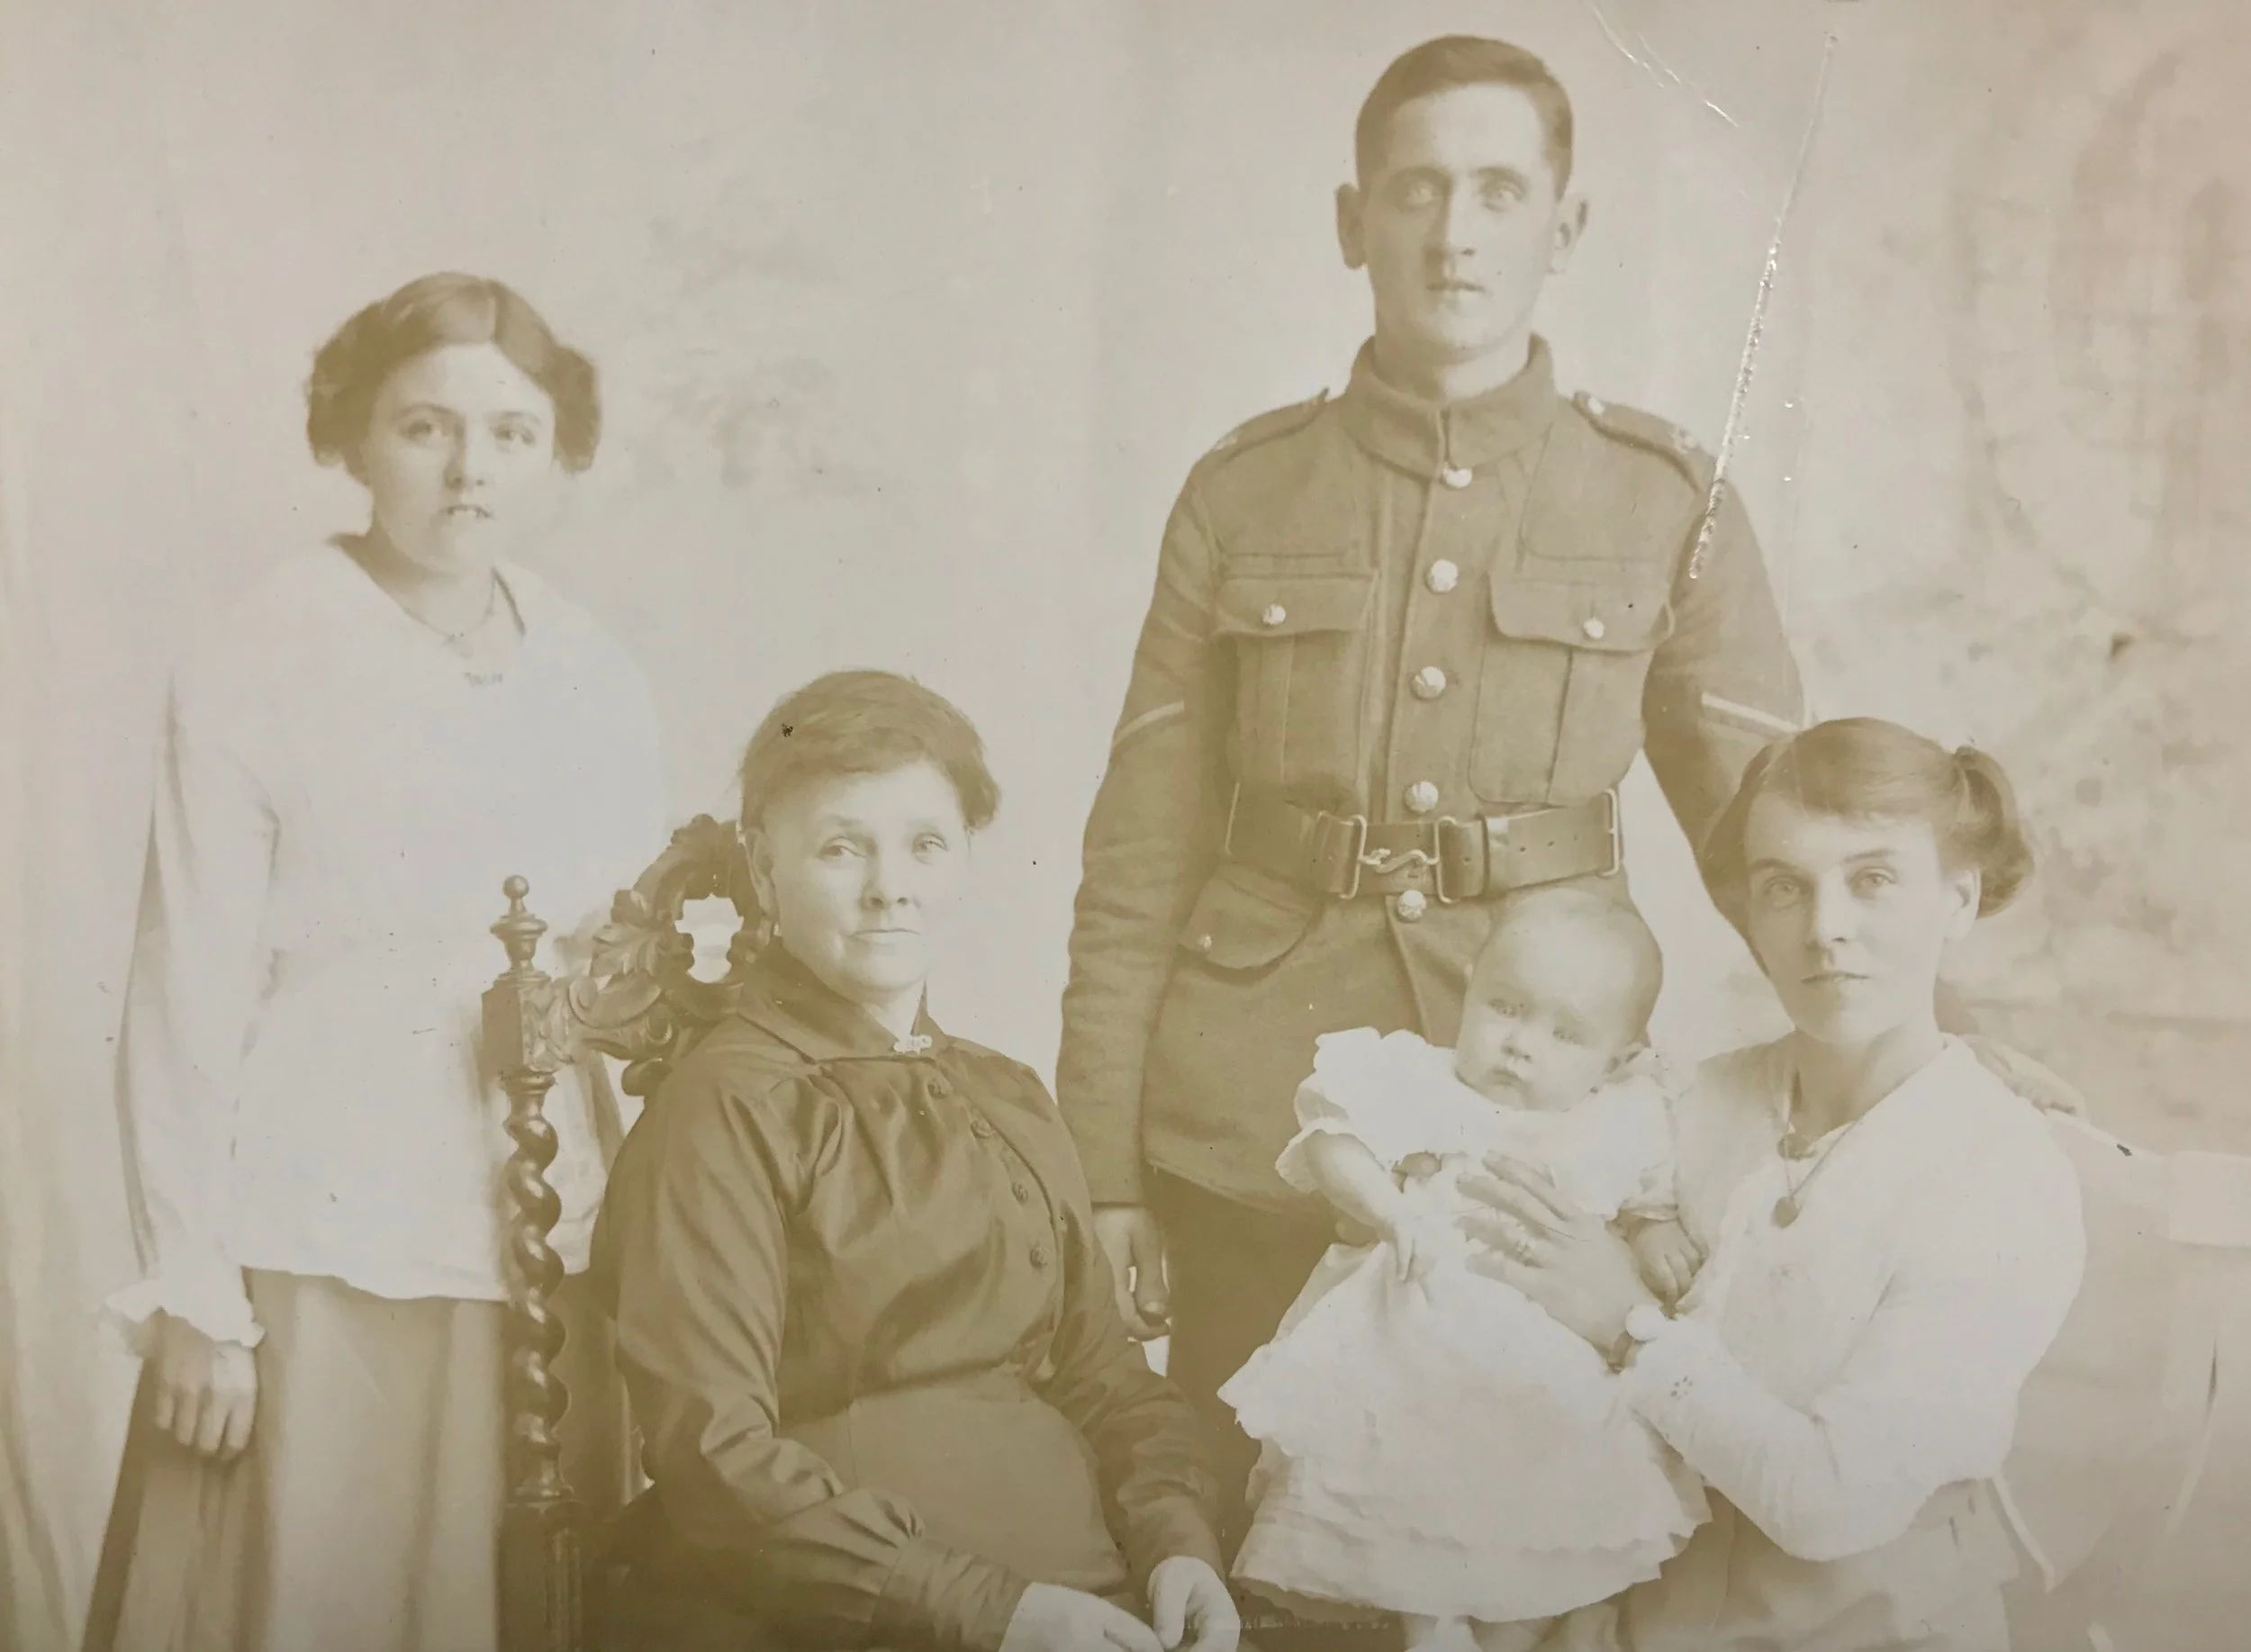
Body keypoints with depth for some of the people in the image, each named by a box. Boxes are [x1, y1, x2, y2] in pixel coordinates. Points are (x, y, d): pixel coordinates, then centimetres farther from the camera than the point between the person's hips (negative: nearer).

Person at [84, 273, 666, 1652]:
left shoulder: (597, 685, 6)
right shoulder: (258, 669, -5)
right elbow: (188, 997, -5)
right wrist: (193, 1293, -6)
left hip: (538, 1260, 4)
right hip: (315, 1258, -4)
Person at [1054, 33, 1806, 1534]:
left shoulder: (1665, 501, 2)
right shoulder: (1245, 493, 3)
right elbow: (1140, 865, 3)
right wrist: (1103, 1178, 1)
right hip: (1251, 1136, 0)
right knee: (1249, 1542, 10)